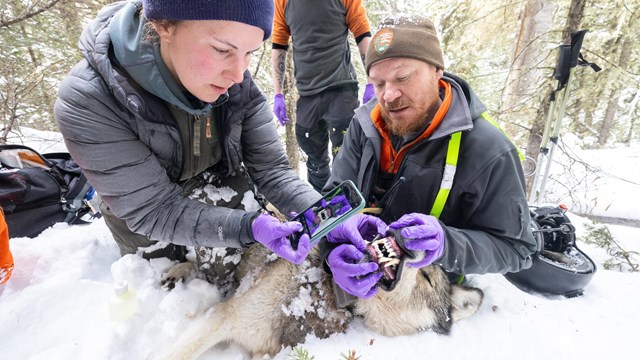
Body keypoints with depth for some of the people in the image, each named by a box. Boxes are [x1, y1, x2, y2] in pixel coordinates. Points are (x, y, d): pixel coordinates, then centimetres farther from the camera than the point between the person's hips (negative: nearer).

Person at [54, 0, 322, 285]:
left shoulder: (238, 85, -22)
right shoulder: (89, 101, -32)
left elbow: (271, 168, -20)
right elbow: (153, 210, -31)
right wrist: (249, 227, -45)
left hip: (227, 204, 2)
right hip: (149, 231, -1)